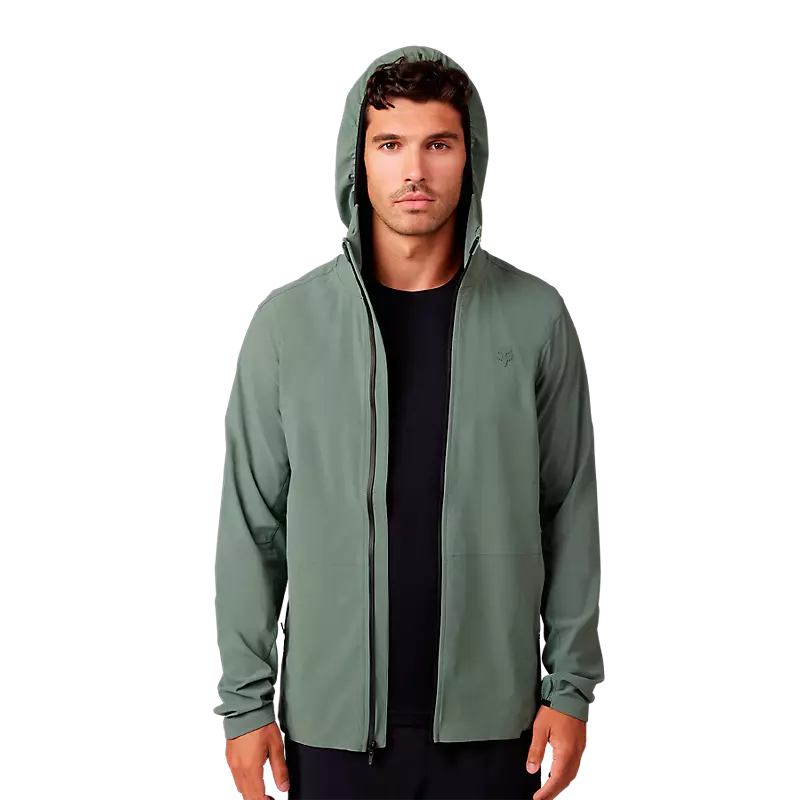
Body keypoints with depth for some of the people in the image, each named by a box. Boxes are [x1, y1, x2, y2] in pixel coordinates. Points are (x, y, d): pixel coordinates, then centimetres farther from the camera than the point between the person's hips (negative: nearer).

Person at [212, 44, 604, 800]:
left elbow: (569, 512, 1)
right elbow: (252, 525, -1)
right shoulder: (288, 321, -4)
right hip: (333, 717, 0)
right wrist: (244, 702, -1)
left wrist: (572, 684, -1)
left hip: (489, 715, 0)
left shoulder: (536, 317, -3)